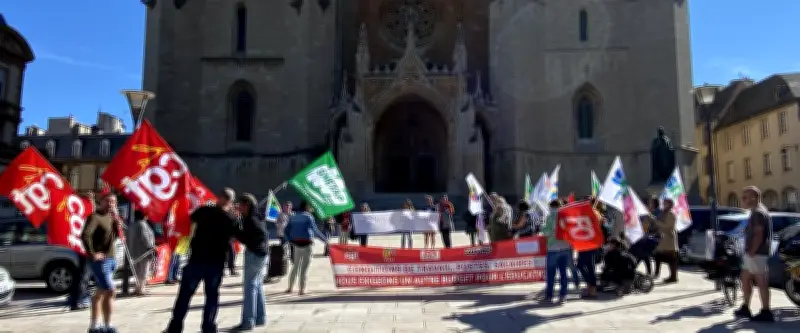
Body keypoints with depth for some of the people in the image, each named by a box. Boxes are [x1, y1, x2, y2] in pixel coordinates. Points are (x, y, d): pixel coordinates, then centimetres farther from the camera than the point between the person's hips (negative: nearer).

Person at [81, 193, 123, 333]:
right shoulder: (95, 217, -11)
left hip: (111, 259, 9)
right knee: (110, 291, -11)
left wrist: (117, 222, -4)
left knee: (100, 293, 13)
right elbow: (85, 235, -23)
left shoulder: (111, 217, 13)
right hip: (101, 260, -9)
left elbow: (116, 235, 11)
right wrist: (92, 254, -22)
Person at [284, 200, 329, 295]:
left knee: (295, 266, 17)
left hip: (296, 245, 5)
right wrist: (325, 240, -13)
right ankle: (302, 290, 1)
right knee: (304, 268, 0)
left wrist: (290, 241, 15)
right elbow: (315, 230, -16)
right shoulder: (309, 217, -7)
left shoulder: (294, 217, 10)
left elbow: (287, 230, 8)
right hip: (306, 244, -5)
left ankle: (290, 288, 21)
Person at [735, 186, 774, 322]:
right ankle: (745, 308, 22)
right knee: (745, 280, 15)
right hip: (752, 253, 11)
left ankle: (766, 312, 1)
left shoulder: (758, 213, -15)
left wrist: (752, 252, -21)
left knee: (761, 282, -5)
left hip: (756, 254, -11)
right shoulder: (757, 211, 17)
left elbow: (759, 235, -22)